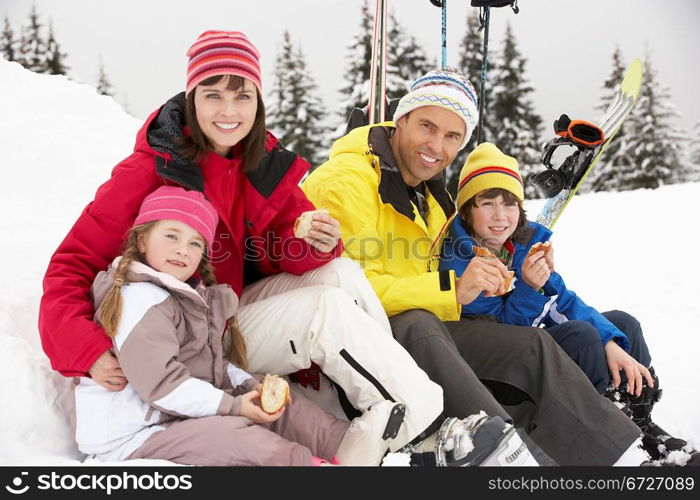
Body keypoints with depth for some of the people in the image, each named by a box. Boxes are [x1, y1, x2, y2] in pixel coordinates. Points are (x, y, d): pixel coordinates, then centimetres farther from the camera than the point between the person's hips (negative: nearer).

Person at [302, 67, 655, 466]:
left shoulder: (429, 194, 15)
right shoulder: (346, 182, -17)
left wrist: (476, 281, -1)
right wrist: (451, 289, -28)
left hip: (418, 329, 9)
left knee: (531, 344, 0)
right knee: (418, 327, -39)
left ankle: (625, 453, 5)